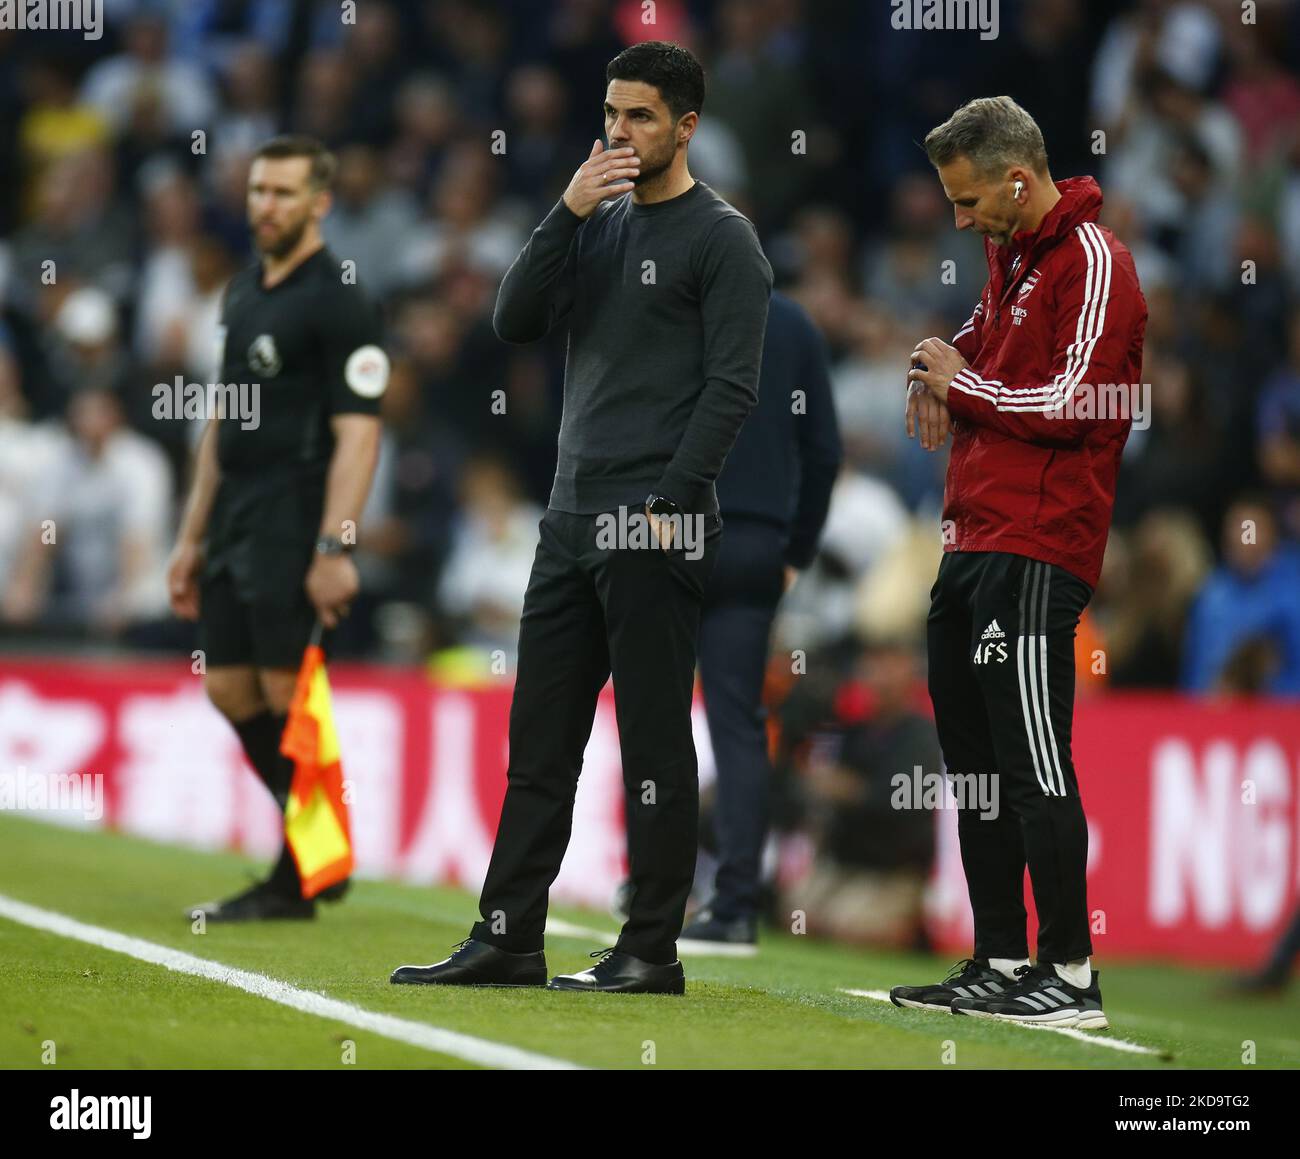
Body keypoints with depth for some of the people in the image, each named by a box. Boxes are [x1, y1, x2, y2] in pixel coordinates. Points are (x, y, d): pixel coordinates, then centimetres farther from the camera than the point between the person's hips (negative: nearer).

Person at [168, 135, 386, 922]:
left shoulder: (339, 301, -10)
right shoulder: (243, 293, 16)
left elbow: (358, 434, -15)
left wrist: (335, 548, -21)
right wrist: (193, 537, 20)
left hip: (296, 529, -9)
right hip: (236, 525, 9)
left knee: (287, 694, -7)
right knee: (229, 689, 8)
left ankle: (298, 882, 1)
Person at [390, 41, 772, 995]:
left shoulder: (720, 238, -5)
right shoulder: (600, 224, 17)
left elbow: (731, 387, -12)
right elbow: (516, 320, 6)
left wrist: (668, 506, -17)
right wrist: (569, 211, -5)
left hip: (655, 531, -8)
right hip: (571, 519, 8)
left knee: (655, 749, -3)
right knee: (539, 742, 8)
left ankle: (652, 952, 1)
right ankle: (508, 938, 11)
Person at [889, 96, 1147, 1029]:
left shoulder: (1092, 261, -11)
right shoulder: (1011, 253, 18)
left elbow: (1069, 403, -18)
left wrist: (963, 382, -5)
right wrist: (942, 368, 15)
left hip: (1037, 550, -10)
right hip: (973, 538, 10)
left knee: (1032, 760, -11)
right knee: (975, 762, 11)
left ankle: (1071, 974, -8)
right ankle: (999, 963, 18)